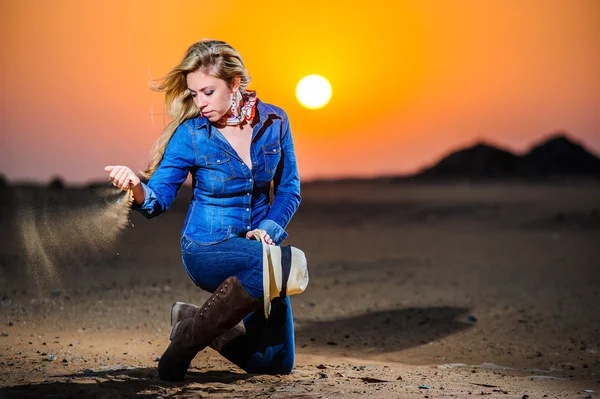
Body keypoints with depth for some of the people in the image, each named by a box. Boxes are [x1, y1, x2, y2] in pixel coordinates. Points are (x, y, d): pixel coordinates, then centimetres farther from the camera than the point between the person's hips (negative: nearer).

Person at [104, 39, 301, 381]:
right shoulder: (190, 135, -13)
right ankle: (187, 340, -20)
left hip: (259, 242, 4)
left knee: (276, 363, 5)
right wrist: (137, 187, -37)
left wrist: (268, 229, -14)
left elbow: (289, 190, 3)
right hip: (207, 249, -4)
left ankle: (192, 319, 26)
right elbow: (157, 201, -15)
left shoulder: (274, 121, -6)